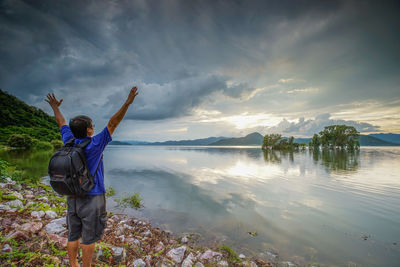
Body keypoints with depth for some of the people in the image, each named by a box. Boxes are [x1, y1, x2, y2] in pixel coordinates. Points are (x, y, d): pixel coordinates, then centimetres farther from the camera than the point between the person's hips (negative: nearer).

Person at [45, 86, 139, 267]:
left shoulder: (69, 142, -3)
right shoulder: (94, 145, -18)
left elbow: (61, 123, 15)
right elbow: (113, 123, -22)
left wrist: (55, 108, 32)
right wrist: (128, 103, -22)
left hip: (72, 198, 6)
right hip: (92, 199, -6)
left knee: (73, 236, 17)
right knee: (89, 238, 7)